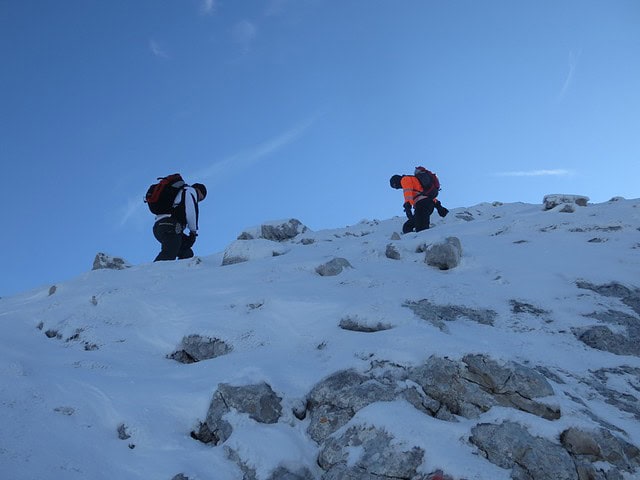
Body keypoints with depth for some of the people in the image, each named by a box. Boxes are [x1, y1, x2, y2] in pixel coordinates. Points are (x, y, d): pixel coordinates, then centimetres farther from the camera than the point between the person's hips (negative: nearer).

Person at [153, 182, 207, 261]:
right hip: (171, 227, -9)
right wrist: (193, 231, 3)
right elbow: (191, 212, -5)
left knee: (186, 254, 9)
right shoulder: (191, 191, 12)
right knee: (169, 255, -23)